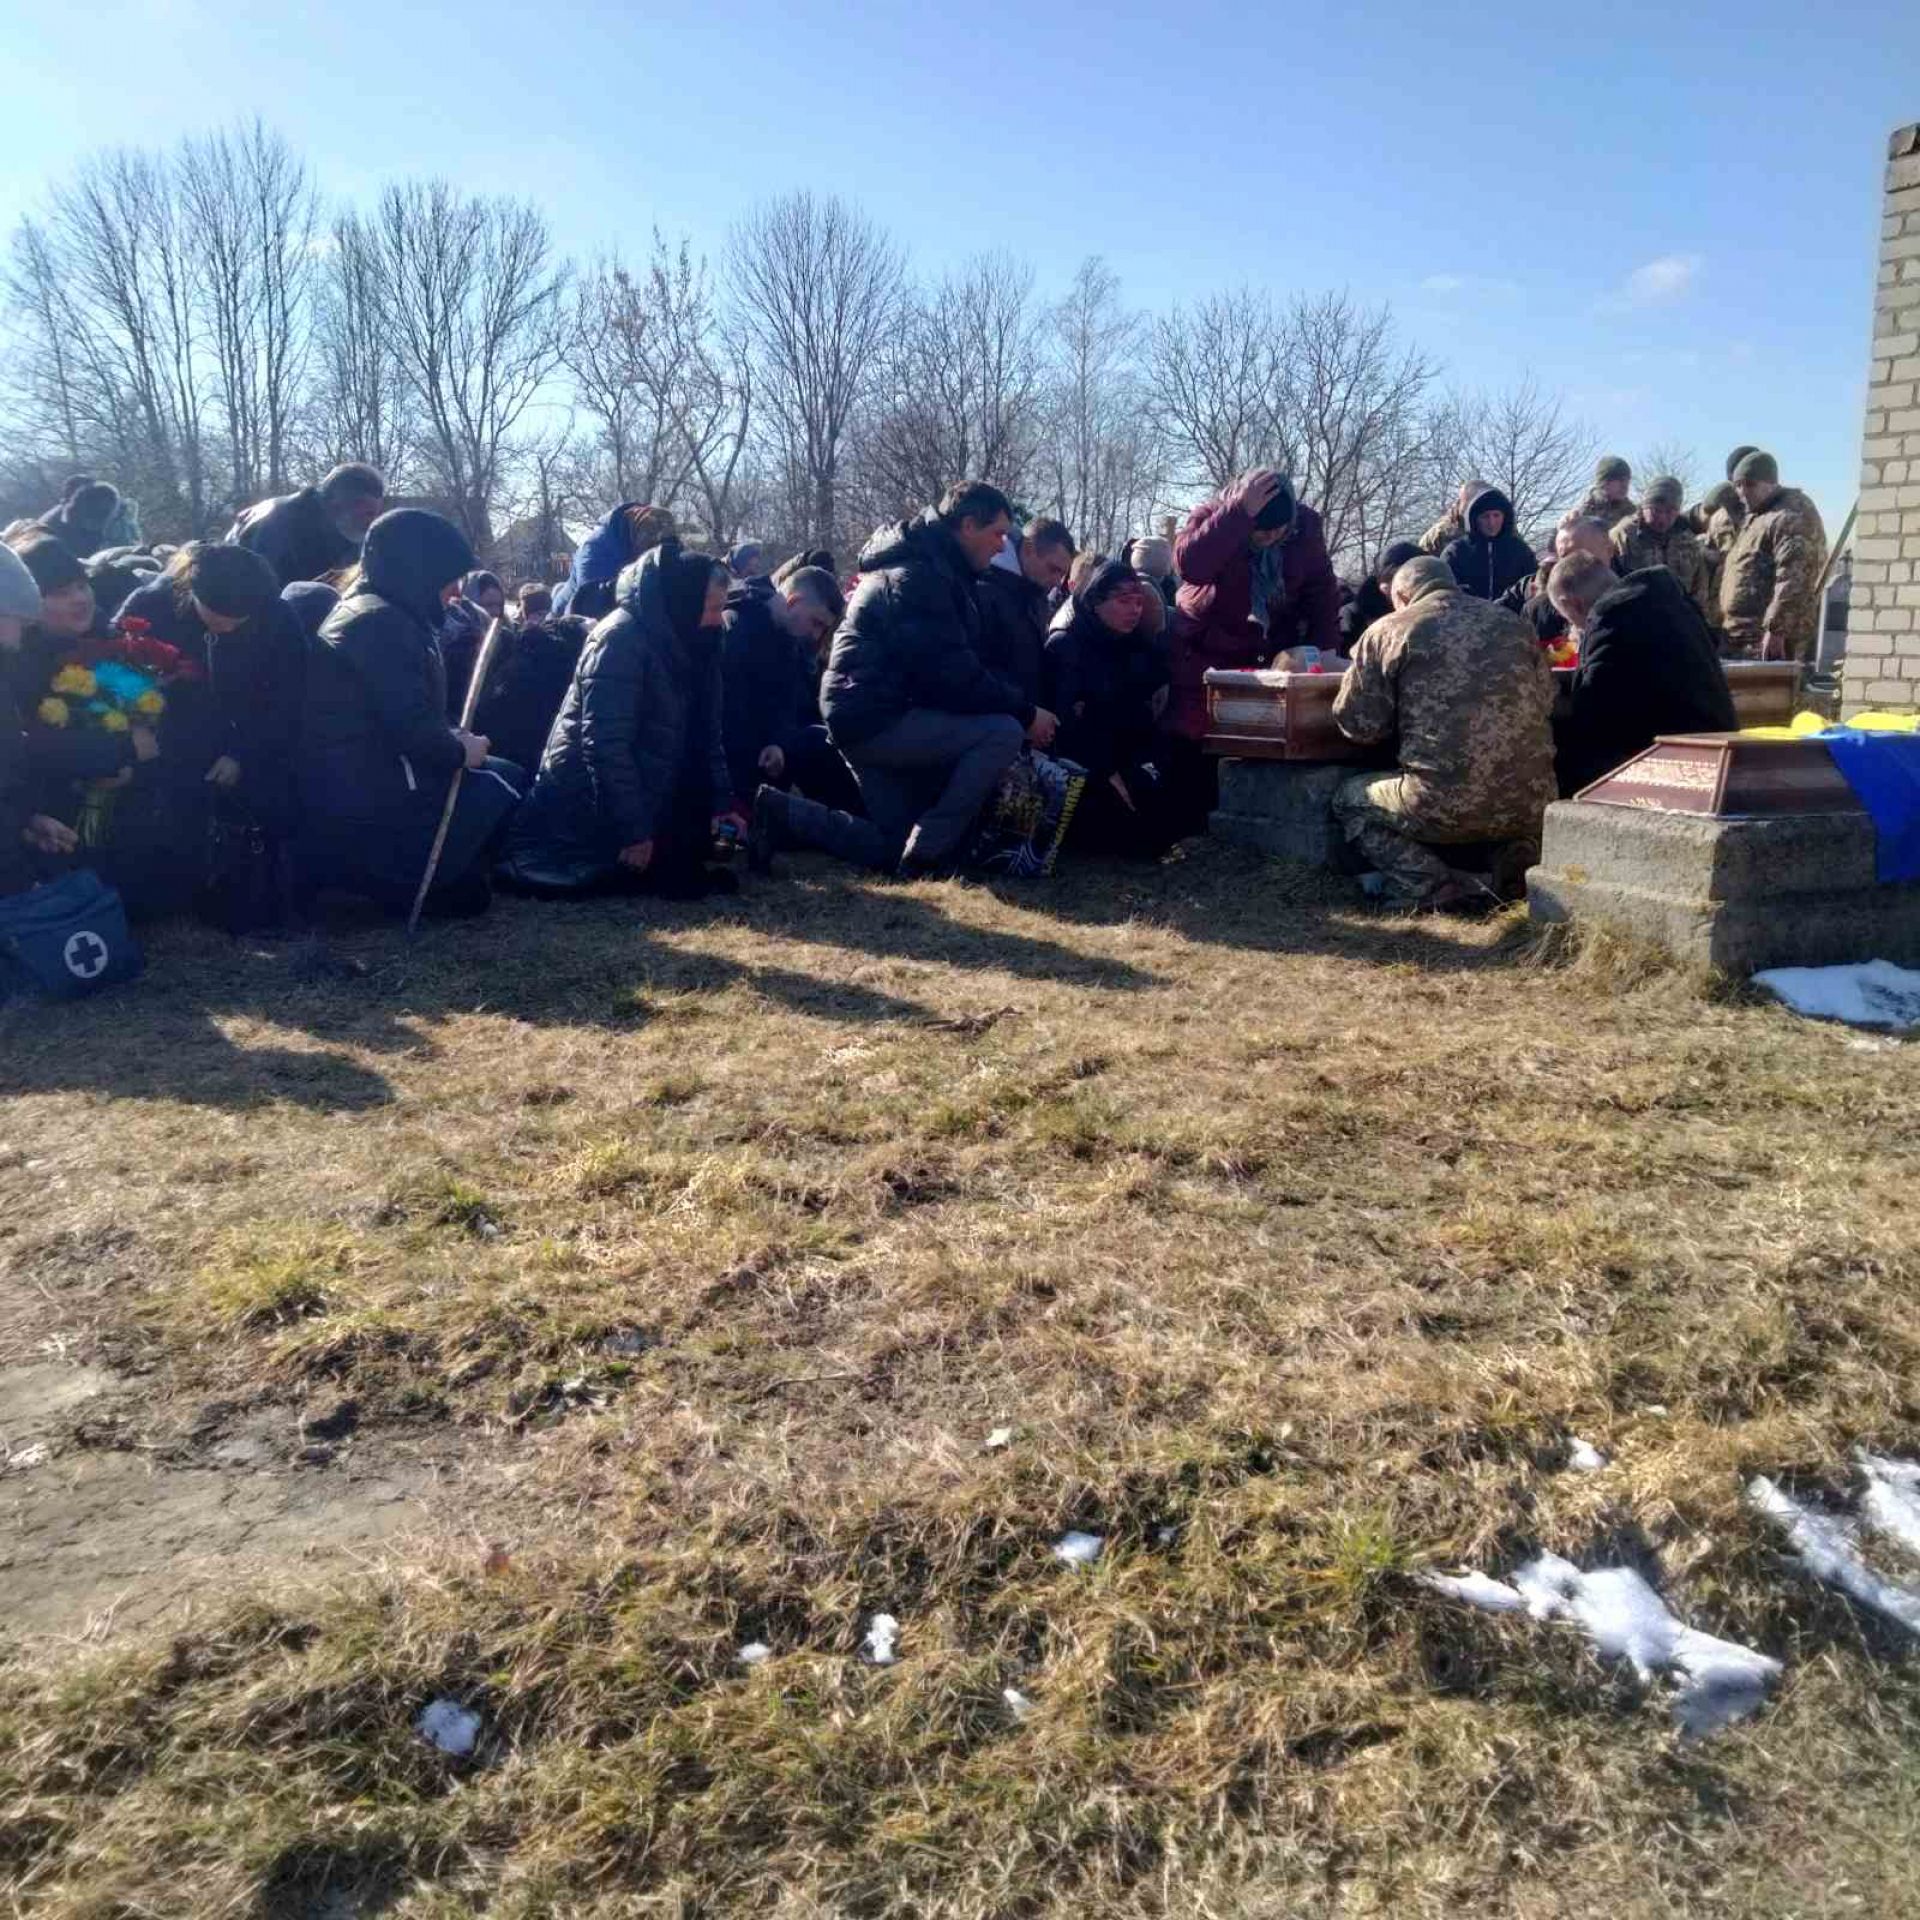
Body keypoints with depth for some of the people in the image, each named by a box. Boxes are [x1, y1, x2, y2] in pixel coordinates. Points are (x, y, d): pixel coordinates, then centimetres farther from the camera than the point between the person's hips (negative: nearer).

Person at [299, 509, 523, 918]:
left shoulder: (363, 612, 17)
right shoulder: (383, 622, -16)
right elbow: (412, 727, -24)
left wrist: (454, 740, 5)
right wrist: (461, 750, -6)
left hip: (339, 798, 10)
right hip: (366, 811, -10)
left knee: (499, 774, 20)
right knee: (507, 783, 1)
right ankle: (416, 882, 0)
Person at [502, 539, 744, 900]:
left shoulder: (685, 642, 5)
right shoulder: (621, 638, -20)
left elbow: (705, 734, 11)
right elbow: (605, 744, -25)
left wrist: (721, 802, 1)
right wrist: (632, 832, -25)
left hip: (646, 798, 8)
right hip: (589, 808, -8)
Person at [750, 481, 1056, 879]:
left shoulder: (934, 569, 16)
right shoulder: (917, 576, -17)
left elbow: (955, 666, 16)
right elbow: (953, 677, -23)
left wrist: (1019, 708, 6)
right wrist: (1025, 713, -16)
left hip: (874, 718, 11)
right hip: (875, 719, -11)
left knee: (895, 853, 14)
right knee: (1003, 734, -21)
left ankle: (783, 812, 12)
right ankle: (925, 854, -14)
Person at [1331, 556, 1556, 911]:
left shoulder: (1387, 632, 2)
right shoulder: (1514, 623, 13)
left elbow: (1359, 725, 4)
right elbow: (1545, 702, 23)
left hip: (1444, 807, -4)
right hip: (1531, 805, 5)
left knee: (1348, 799, 21)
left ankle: (1436, 889, -1)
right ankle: (1509, 863, 8)